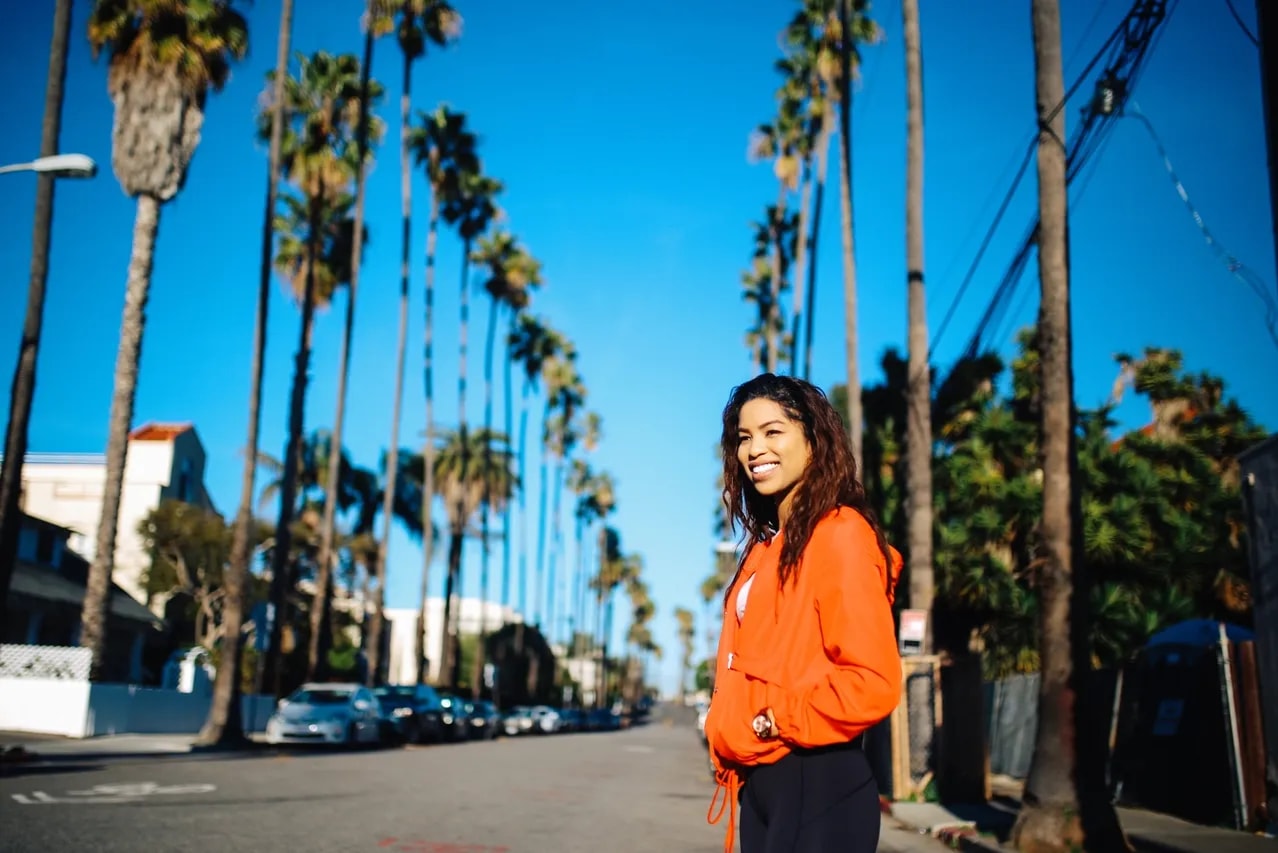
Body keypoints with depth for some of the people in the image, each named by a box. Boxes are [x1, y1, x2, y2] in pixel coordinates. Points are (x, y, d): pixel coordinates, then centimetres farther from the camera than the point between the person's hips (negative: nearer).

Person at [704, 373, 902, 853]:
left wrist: (774, 723, -14)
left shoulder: (840, 535, -12)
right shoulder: (767, 545, 14)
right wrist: (726, 725, 7)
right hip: (761, 786, 8)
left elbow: (872, 683, -20)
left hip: (816, 789, -8)